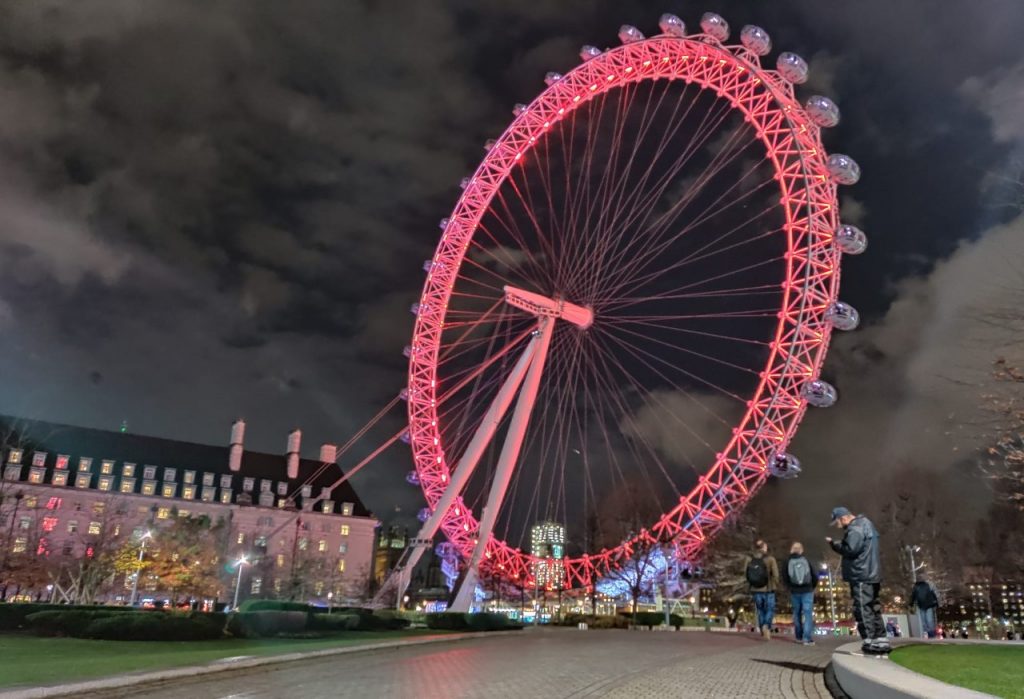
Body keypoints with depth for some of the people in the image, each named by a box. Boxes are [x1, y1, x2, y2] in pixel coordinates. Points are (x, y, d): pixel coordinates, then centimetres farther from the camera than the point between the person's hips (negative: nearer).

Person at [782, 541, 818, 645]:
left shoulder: (788, 562, -3)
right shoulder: (806, 561, -3)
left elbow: (784, 579, -3)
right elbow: (815, 577, -1)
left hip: (794, 592, 1)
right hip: (807, 591, -1)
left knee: (797, 613, 14)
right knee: (808, 614, -1)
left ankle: (799, 637, 20)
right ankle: (807, 638, -9)